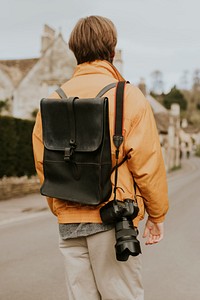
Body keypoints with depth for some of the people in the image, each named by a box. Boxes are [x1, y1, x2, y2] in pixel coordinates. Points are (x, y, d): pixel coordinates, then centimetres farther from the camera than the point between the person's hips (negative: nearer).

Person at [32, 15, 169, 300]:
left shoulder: (54, 100, 4)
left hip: (69, 222, 4)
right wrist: (157, 214, 3)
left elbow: (43, 163, 6)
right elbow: (147, 162, -9)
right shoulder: (128, 95, -7)